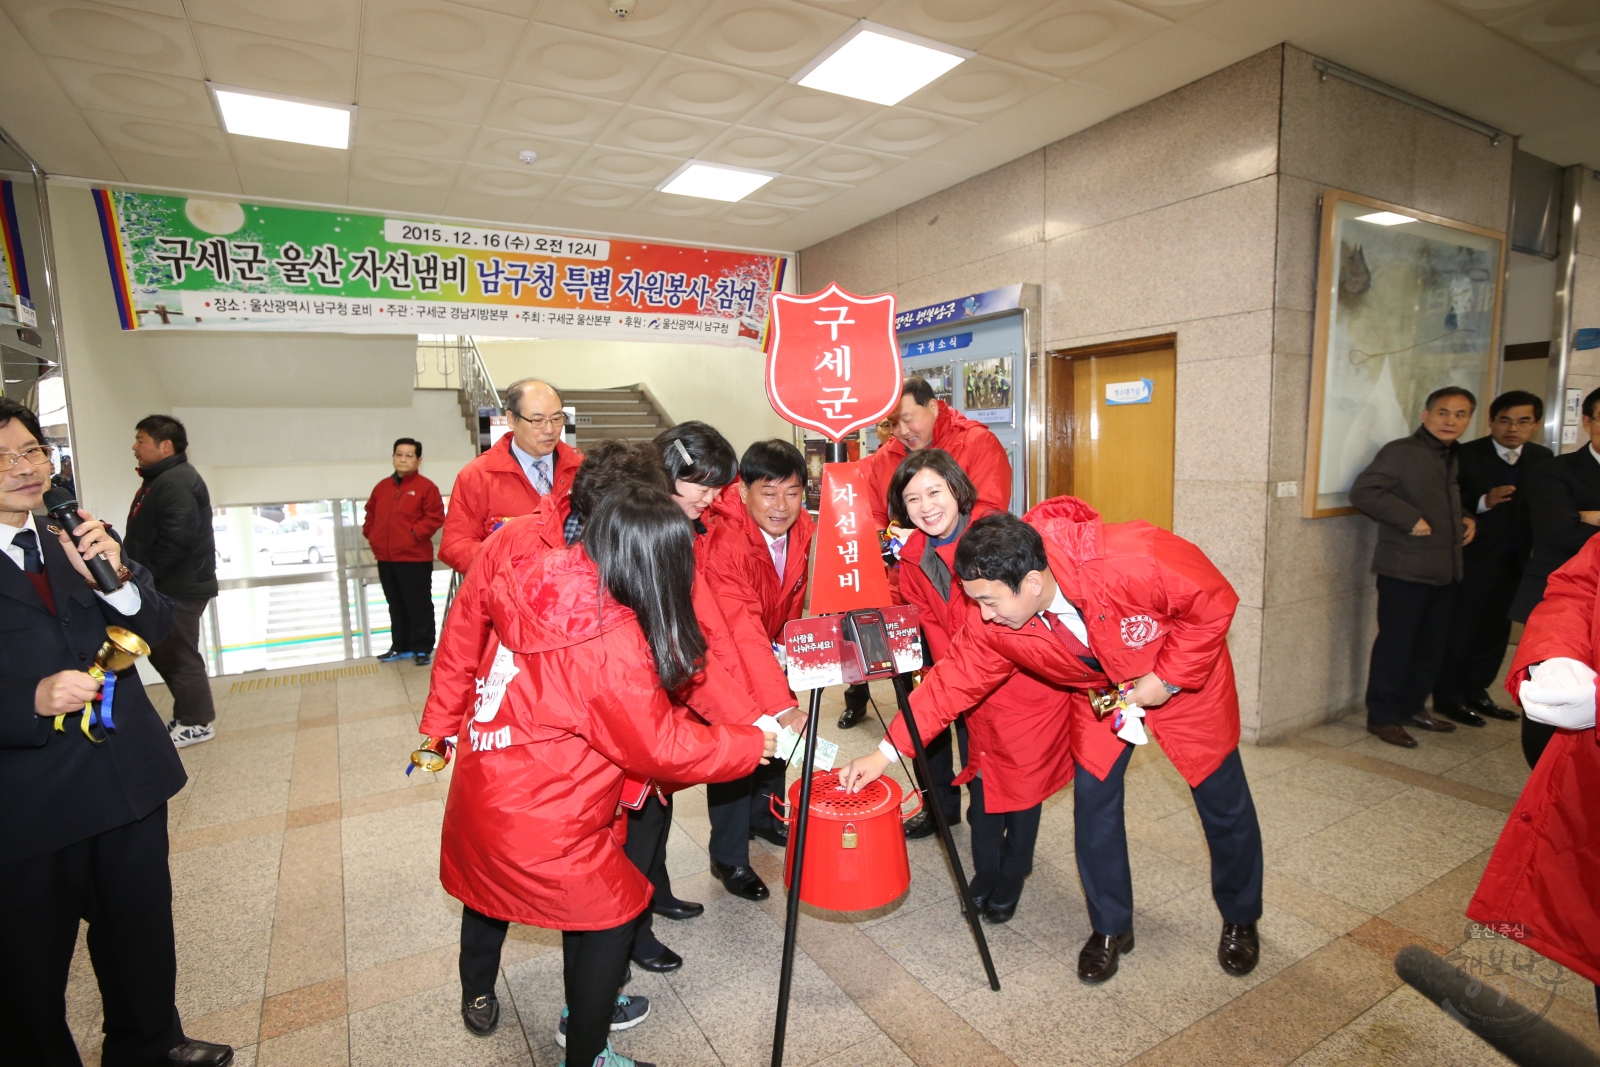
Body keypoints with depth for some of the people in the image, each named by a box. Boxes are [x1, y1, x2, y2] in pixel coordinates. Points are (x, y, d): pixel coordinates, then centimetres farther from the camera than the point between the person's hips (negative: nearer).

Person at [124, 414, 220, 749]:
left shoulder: (177, 482, -19)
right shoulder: (162, 480, 17)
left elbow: (175, 541, -27)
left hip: (178, 589, -11)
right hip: (168, 587, 11)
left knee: (178, 656, -1)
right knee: (164, 654, 17)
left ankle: (198, 722, 10)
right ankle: (187, 716, 28)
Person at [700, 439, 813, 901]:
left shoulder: (804, 529, -16)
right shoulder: (724, 547, -37)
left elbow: (800, 602, 0)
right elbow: (742, 634, -47)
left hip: (774, 650, 6)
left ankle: (763, 816, 41)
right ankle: (728, 858, 13)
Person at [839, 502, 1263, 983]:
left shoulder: (1135, 560, -42)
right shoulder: (991, 623, -28)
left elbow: (1215, 602, -26)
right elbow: (951, 681, -20)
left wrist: (1168, 678, -24)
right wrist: (887, 751, -24)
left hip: (1186, 675, -2)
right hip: (1098, 691, 3)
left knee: (1223, 801, 12)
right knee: (1094, 797, -1)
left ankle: (1241, 921, 39)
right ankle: (1110, 928, 23)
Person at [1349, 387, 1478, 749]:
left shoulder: (1453, 457, 16)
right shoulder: (1401, 451, -10)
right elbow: (1363, 491, -22)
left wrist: (1466, 518, 10)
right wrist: (1411, 519, -22)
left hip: (1445, 569, 8)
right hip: (1406, 567, -8)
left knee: (1433, 646, 15)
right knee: (1396, 644, -2)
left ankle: (1412, 706, 30)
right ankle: (1382, 717, 9)